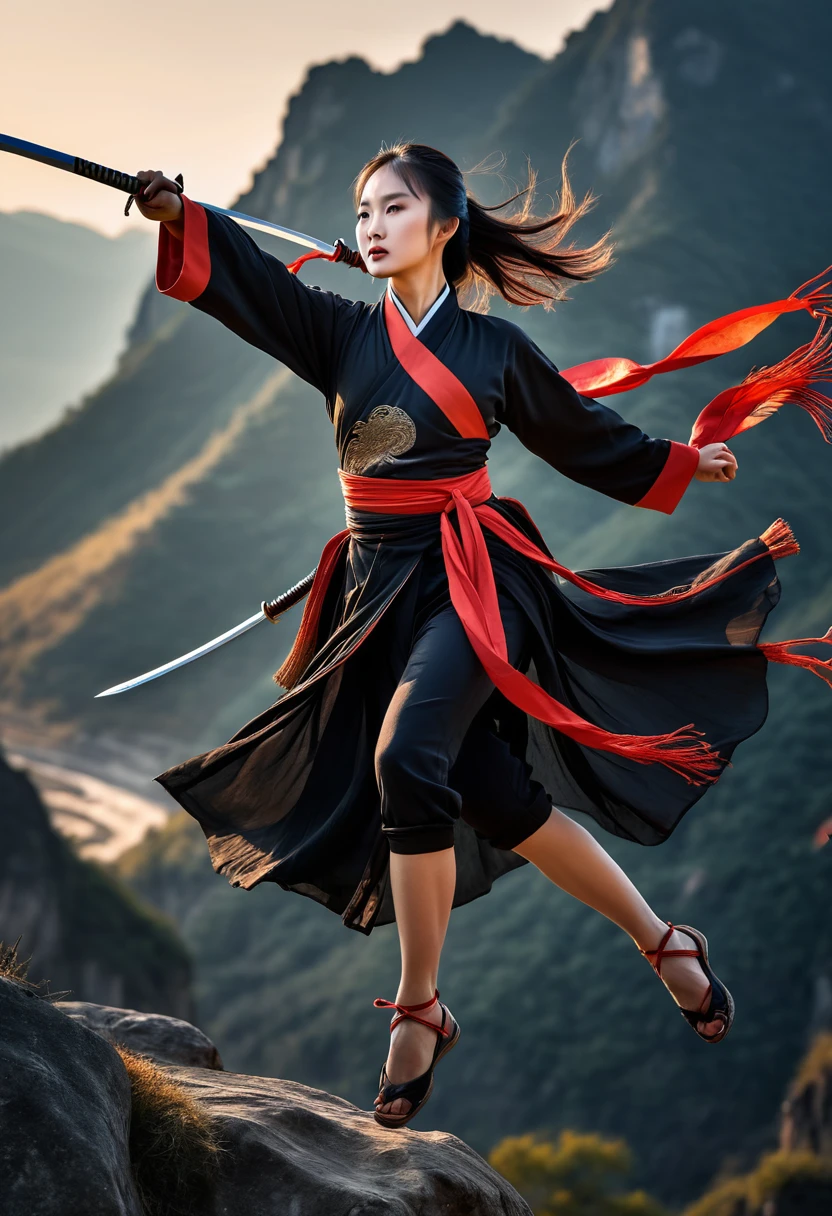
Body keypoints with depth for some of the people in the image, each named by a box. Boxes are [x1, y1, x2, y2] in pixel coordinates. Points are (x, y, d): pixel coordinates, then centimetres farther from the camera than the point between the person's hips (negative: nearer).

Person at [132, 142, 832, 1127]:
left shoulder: (493, 347, 1)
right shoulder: (339, 333, 6)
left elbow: (586, 436, 17)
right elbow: (241, 274, -9)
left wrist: (684, 463, 23)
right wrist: (177, 214, -26)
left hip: (473, 579, -4)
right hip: (378, 585, 4)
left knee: (407, 758, -25)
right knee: (498, 796, 5)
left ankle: (419, 1009, -12)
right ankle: (663, 943, 23)